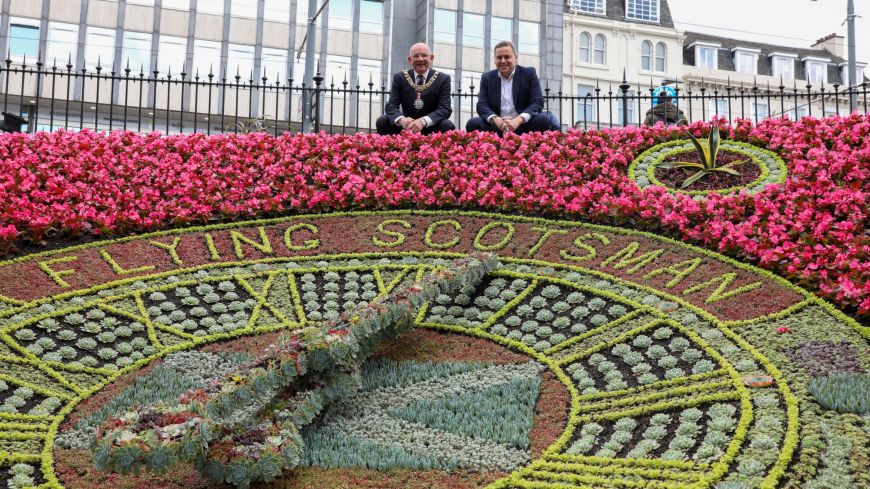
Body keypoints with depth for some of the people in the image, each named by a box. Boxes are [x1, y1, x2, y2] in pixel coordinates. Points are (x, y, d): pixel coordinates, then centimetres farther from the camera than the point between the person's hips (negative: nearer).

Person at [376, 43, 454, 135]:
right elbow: (391, 105, -9)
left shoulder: (443, 79, -5)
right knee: (382, 122, -23)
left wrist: (423, 121, -36)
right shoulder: (399, 78, 0)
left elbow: (445, 109, -16)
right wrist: (401, 120, -34)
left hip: (431, 129, -1)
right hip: (406, 128, 1)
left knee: (448, 126, -31)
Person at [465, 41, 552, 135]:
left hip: (524, 124, -1)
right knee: (473, 123, -24)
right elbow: (482, 105, 1)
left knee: (543, 120, -29)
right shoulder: (487, 78, 10)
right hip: (496, 127, 1)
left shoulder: (529, 74, 4)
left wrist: (518, 120, -25)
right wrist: (496, 119, -23)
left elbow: (538, 102, -6)